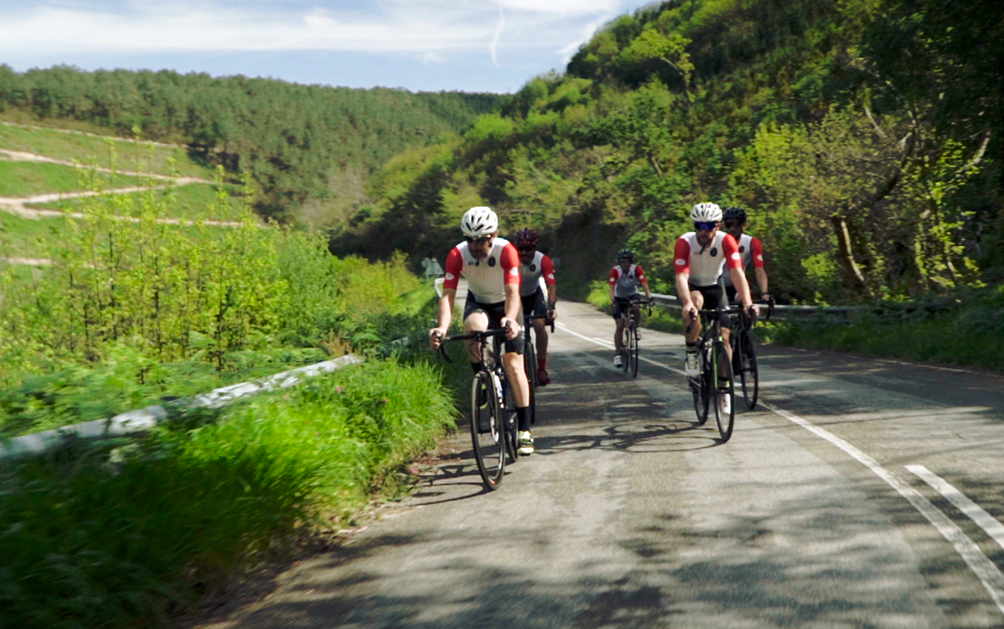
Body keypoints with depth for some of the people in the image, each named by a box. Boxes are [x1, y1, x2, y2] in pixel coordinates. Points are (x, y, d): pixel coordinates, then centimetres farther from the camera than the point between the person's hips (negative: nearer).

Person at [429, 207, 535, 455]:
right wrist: (442, 327, -49)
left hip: (505, 305, -1)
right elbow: (448, 294, -31)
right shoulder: (457, 255, -25)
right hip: (478, 303, 2)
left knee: (513, 364, -11)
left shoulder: (506, 251, -31)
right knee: (474, 326, -35)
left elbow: (512, 292, -40)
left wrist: (511, 319, -61)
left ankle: (525, 430, -4)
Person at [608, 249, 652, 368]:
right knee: (620, 326, -9)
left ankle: (636, 328, -4)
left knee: (636, 308, -34)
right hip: (619, 298, -1)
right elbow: (612, 287, -32)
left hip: (632, 295, 1)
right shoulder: (615, 271, -24)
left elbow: (644, 283, -31)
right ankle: (618, 353, -1)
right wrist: (612, 300, -49)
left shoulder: (637, 269, -21)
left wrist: (649, 295, -48)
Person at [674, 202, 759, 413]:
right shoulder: (685, 242, -28)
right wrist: (687, 304, -54)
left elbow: (737, 272, -33)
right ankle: (691, 356, -21)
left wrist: (747, 302, -47)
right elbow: (681, 276, -37)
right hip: (691, 288, -2)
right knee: (696, 301, -38)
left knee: (724, 336, -8)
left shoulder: (726, 241, -24)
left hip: (714, 287, 2)